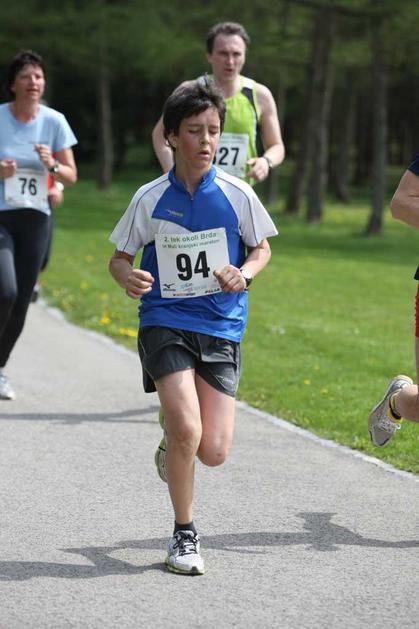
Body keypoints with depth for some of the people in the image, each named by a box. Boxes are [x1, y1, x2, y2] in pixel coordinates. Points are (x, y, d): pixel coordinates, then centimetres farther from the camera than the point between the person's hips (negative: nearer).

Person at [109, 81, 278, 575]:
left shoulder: (236, 195, -2)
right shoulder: (150, 199, -3)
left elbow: (262, 249, 11)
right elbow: (120, 257, 6)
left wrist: (244, 274, -10)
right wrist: (127, 276, -17)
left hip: (221, 328, 2)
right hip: (164, 323, -1)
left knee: (213, 452, -6)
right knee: (187, 430, -20)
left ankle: (172, 447, 32)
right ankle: (184, 535, 1)